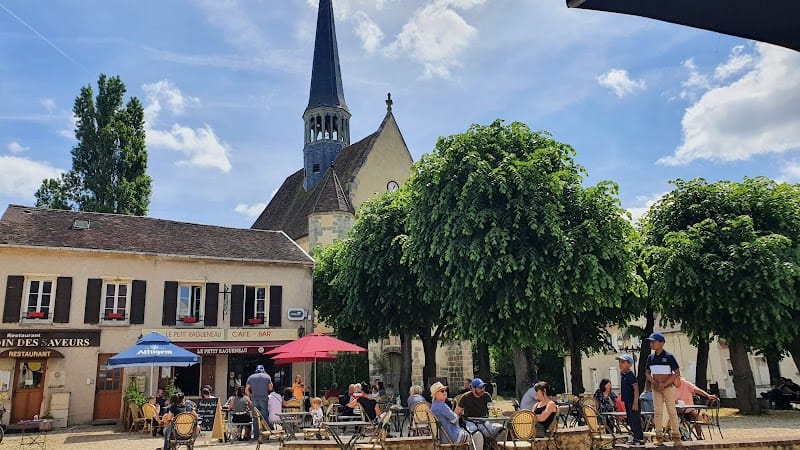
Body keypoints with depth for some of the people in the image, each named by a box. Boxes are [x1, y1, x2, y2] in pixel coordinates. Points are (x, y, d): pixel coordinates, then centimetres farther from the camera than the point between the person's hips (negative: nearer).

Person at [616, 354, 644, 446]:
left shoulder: (631, 375, -16)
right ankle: (635, 437, 22)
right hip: (627, 401, 9)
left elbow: (636, 389, -19)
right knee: (630, 420, 13)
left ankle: (639, 438, 3)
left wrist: (635, 403, -22)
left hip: (633, 401, -9)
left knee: (635, 420, -4)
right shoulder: (622, 375, 9)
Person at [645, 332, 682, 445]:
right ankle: (659, 436, 9)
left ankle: (676, 435, 7)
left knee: (672, 411, -1)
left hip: (668, 387, -4)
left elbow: (677, 373, -9)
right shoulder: (650, 357, 6)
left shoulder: (669, 356, -8)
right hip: (656, 388, 4)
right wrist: (653, 382, -6)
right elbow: (648, 373, 14)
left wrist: (664, 384, -16)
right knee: (658, 411, 5)